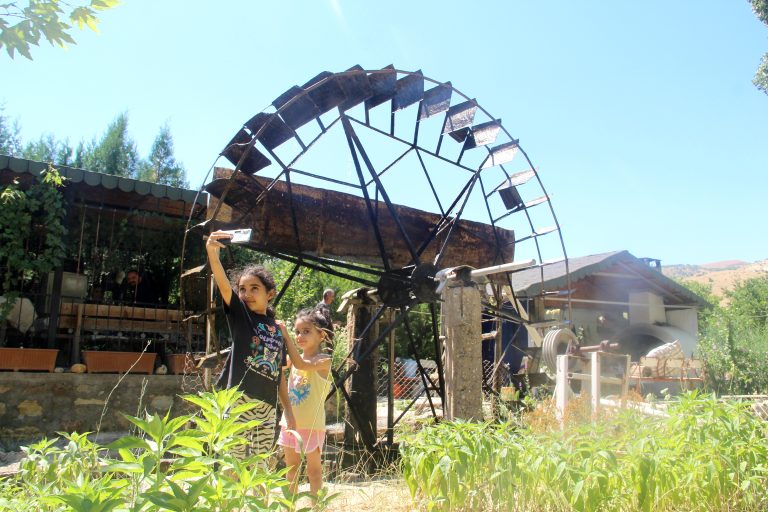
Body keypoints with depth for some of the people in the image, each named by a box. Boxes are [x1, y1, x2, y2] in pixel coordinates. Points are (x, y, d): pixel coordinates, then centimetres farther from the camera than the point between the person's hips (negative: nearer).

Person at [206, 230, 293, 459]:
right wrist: (213, 253, -33)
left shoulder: (277, 329, 13)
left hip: (267, 406, 4)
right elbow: (223, 285, -17)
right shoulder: (239, 314, 2)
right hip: (239, 399, -4)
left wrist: (289, 410, 14)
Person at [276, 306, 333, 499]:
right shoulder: (294, 358, 6)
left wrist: (286, 336, -29)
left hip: (311, 423, -6)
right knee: (291, 466, 18)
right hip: (290, 421, 6)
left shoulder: (323, 360, -13)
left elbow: (302, 364, -29)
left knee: (313, 468, 7)